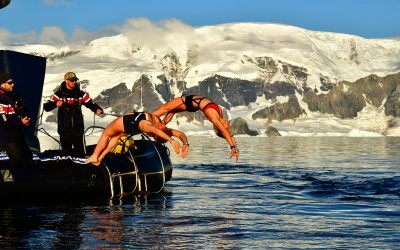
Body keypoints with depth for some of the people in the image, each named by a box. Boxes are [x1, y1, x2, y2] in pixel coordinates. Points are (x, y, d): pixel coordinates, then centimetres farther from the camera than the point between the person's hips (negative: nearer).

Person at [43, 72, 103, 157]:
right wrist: (56, 104, -25)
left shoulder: (80, 94, 8)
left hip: (78, 128, 1)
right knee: (66, 151, 5)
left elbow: (91, 103, 3)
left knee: (80, 151, -4)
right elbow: (47, 107, -4)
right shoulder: (59, 94, 2)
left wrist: (98, 110, -19)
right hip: (64, 129, -1)